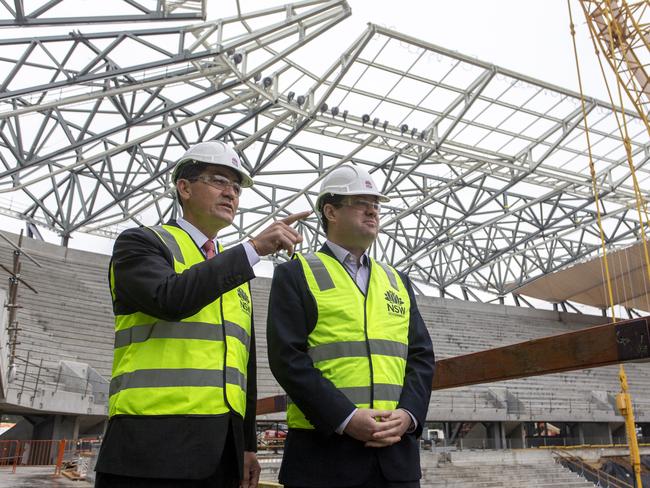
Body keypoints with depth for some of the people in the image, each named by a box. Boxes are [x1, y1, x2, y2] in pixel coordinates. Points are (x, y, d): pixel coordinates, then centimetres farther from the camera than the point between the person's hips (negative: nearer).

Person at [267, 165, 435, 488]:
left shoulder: (398, 281, 15)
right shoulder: (295, 275, 1)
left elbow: (421, 356, 10)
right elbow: (287, 357, -9)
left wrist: (408, 413, -7)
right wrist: (345, 418, -16)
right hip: (324, 448, -4)